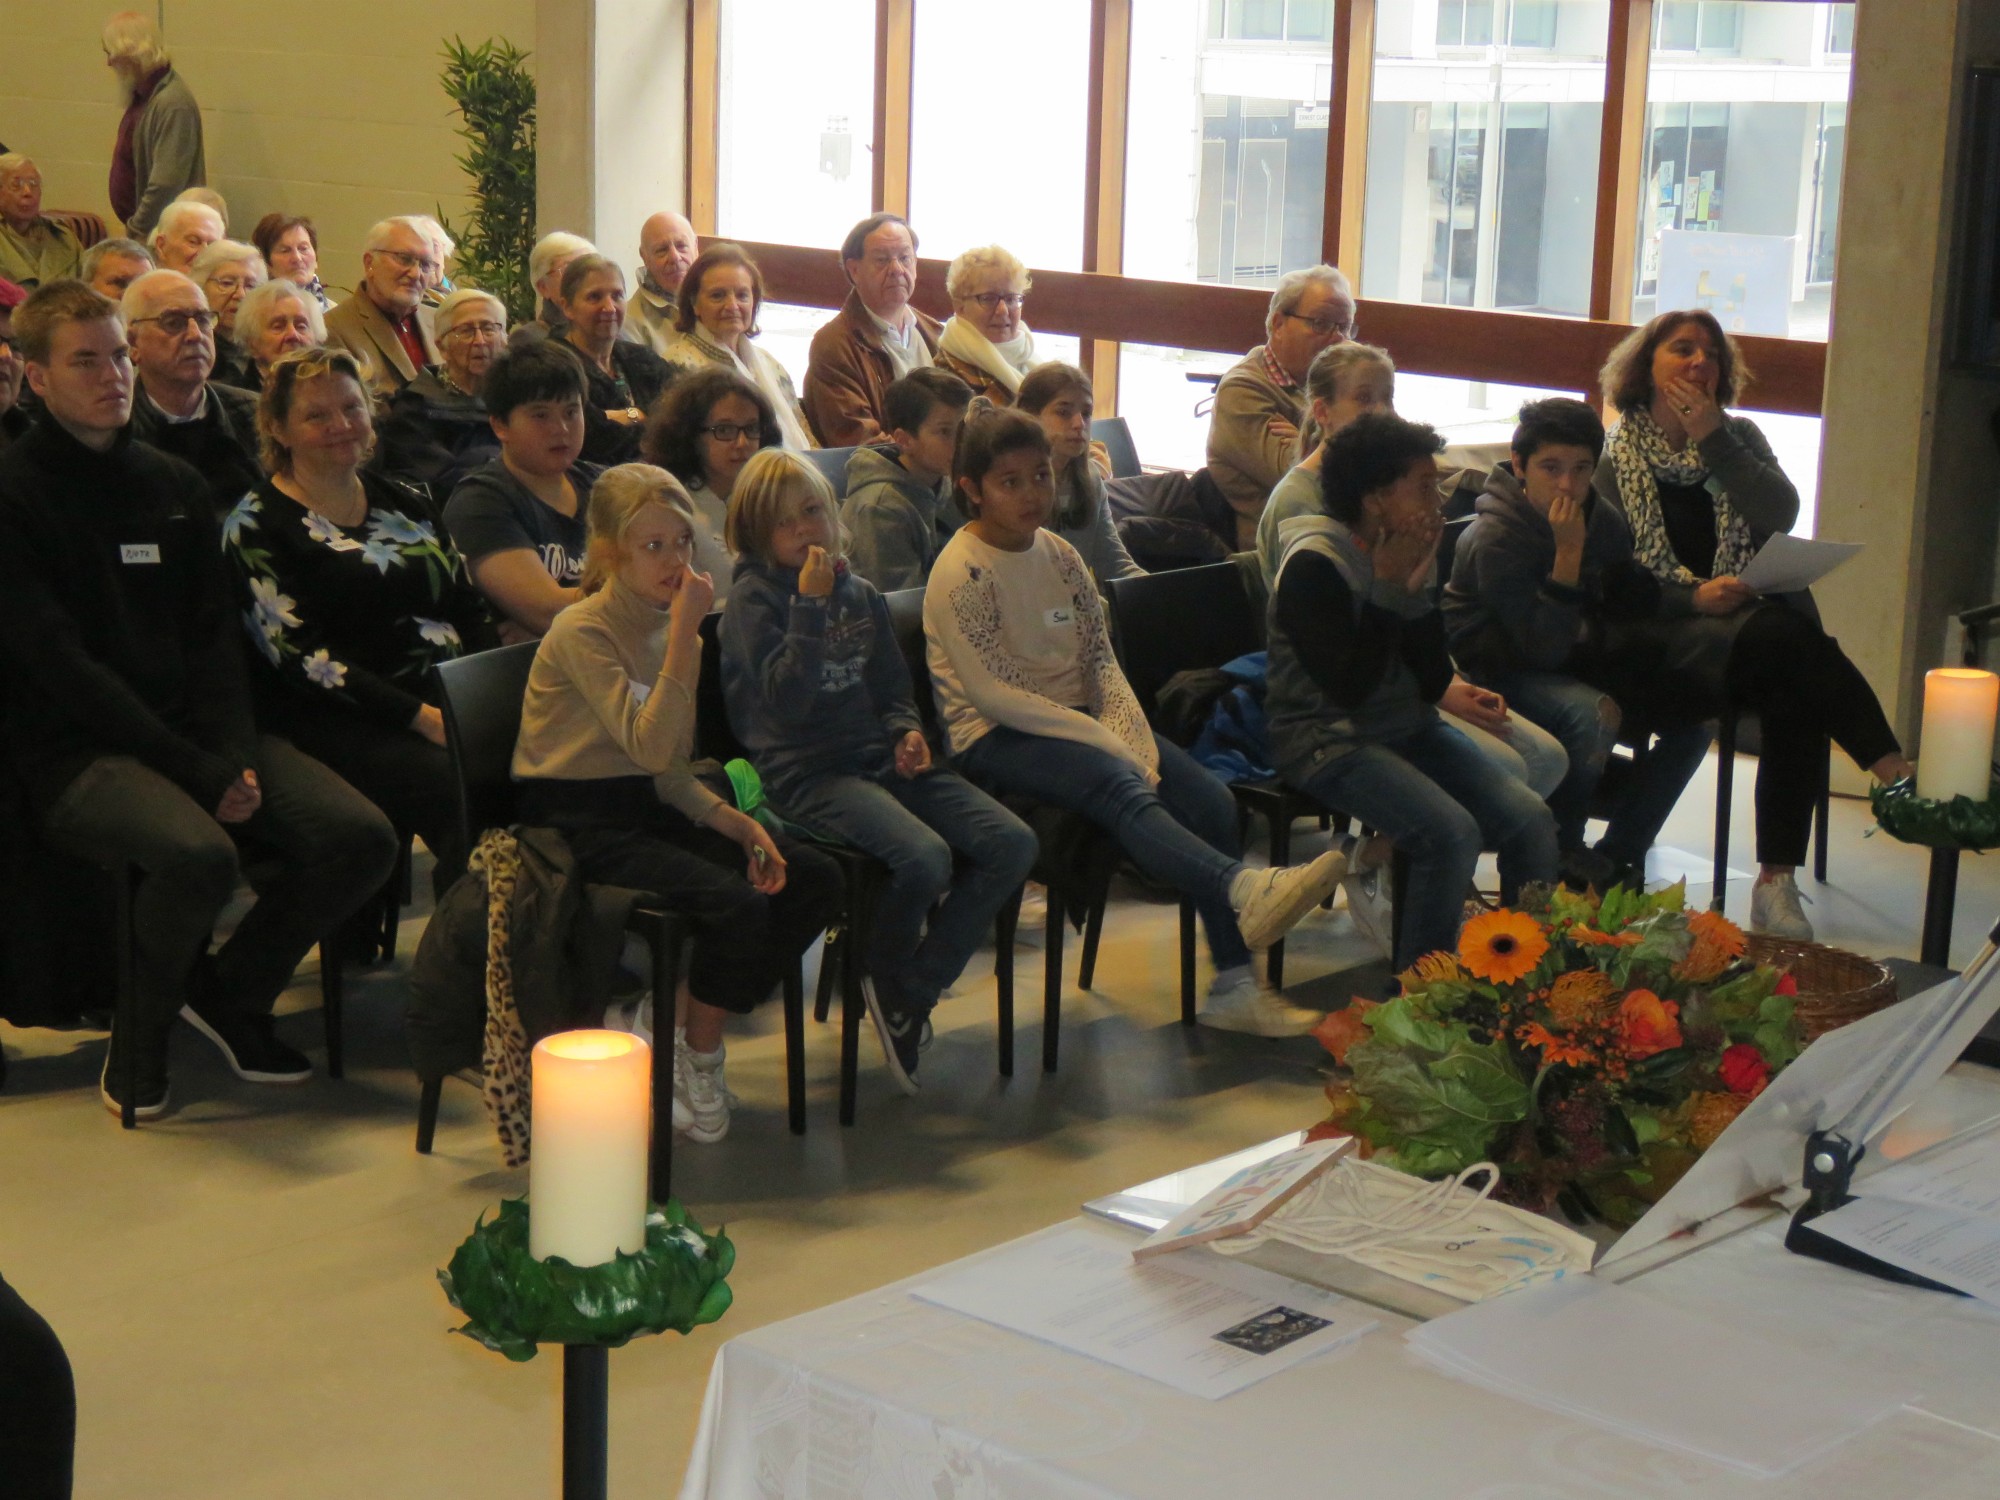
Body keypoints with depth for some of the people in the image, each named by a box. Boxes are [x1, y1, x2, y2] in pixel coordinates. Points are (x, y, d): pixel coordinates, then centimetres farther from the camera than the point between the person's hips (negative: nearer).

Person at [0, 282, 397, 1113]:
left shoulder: (173, 485, 15)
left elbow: (215, 636, 10)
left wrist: (237, 757, -9)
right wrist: (200, 772, -18)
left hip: (194, 728, 6)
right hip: (72, 752, -6)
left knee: (361, 837, -15)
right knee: (199, 854, -35)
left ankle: (231, 991, 11)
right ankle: (141, 1036, -4)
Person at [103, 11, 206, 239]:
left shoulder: (173, 103, -21)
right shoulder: (143, 95, 10)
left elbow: (165, 185, -25)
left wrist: (136, 231, -19)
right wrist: (133, 227, 13)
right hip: (140, 228, 9)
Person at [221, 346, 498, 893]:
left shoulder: (404, 501, 20)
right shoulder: (258, 526, 2)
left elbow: (470, 609, 18)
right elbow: (298, 655, -8)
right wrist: (421, 718, -16)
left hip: (450, 698, 5)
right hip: (342, 720, -5)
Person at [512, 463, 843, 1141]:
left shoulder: (669, 625, 9)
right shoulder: (582, 633, -15)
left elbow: (672, 774, 11)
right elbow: (650, 748, -27)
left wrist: (738, 823, -6)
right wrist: (684, 635, -27)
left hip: (646, 806, 8)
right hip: (578, 820, -8)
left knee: (816, 880, -5)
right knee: (737, 903, -28)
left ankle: (676, 1018, 1)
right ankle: (697, 1054, -2)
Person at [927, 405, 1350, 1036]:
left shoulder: (1059, 555, 12)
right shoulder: (961, 572, -10)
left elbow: (1100, 656, 10)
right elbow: (993, 694, -17)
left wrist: (1129, 732, -10)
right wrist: (1102, 741, -20)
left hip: (1077, 721, 7)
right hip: (993, 740, -7)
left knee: (1210, 799, -13)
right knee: (1118, 785, -36)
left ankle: (1232, 986, -14)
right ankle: (1244, 888, -59)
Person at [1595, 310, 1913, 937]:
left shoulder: (1738, 436, 17)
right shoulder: (1615, 451, 8)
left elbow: (1781, 515, -2)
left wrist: (1713, 439, -7)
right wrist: (1692, 597, -16)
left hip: (1756, 619, 3)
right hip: (1663, 633, -3)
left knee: (1795, 704, -30)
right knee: (1782, 637, -34)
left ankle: (1776, 884, -28)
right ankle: (1895, 770, -28)